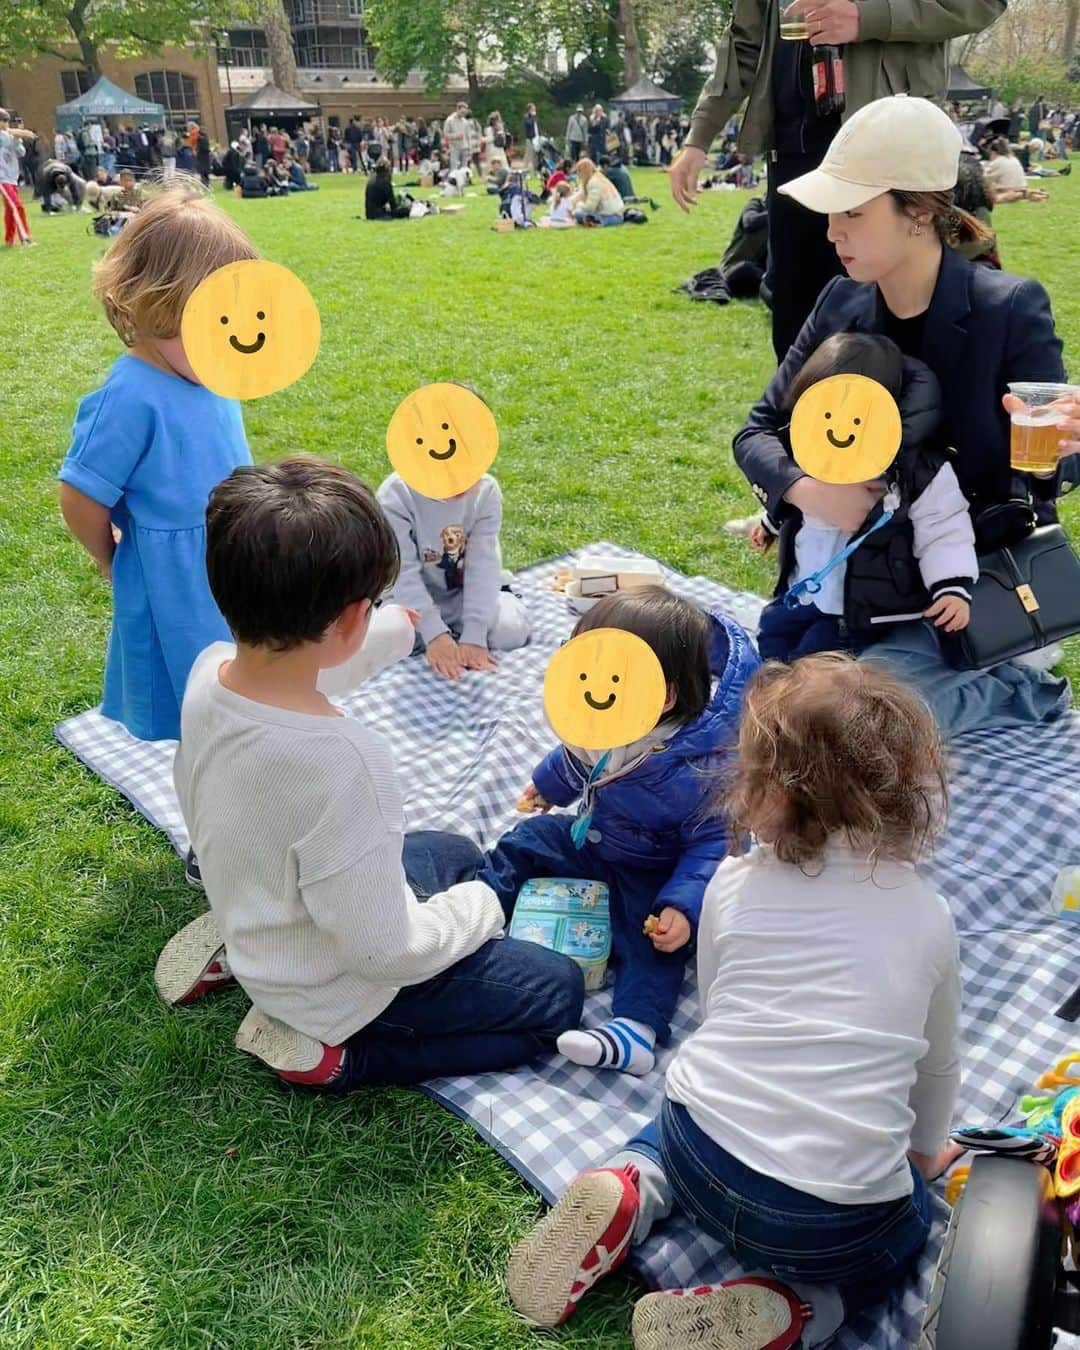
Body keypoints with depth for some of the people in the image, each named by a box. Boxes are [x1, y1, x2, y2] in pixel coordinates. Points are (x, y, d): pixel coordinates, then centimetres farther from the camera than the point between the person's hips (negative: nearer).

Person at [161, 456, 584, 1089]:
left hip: (252, 916, 7)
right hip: (331, 986, -7)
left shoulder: (209, 672, -18)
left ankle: (237, 949, 17)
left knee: (458, 853, 30)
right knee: (558, 990, 8)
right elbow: (384, 952, -30)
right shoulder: (345, 761, -41)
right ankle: (330, 1052, 1)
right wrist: (475, 907, -12)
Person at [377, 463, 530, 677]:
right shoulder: (395, 494, -23)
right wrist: (434, 634, -33)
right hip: (416, 597, -1)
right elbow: (404, 573, -24)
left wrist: (473, 636, -28)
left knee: (510, 631, -23)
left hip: (467, 592, 1)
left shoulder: (486, 490, -16)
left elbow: (484, 566, -20)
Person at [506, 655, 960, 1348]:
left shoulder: (732, 885, -1)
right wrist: (924, 1148, 34)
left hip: (702, 1158, 3)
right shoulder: (927, 916, 0)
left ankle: (633, 1191, 7)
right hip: (836, 1222, -2)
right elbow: (938, 1062, 14)